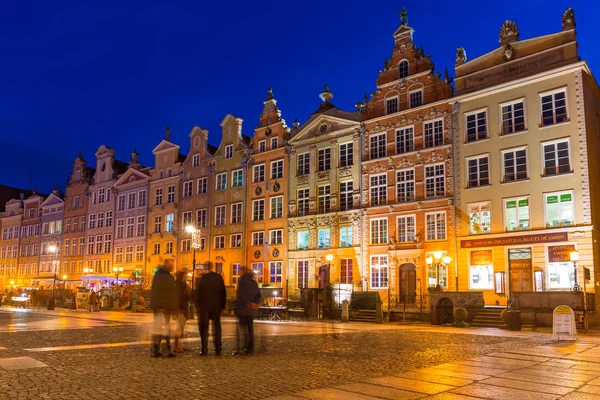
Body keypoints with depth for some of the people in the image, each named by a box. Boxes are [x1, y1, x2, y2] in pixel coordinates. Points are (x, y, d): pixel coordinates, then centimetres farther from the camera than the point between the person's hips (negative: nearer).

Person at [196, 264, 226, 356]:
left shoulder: (202, 278, -8)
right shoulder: (219, 277, 1)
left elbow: (198, 293, -4)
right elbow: (223, 293, 4)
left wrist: (198, 305, 5)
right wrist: (223, 306, 10)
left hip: (204, 307, -2)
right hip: (216, 307, 2)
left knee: (204, 328, 5)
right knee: (217, 328, 10)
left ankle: (204, 350, -1)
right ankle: (218, 350, 8)